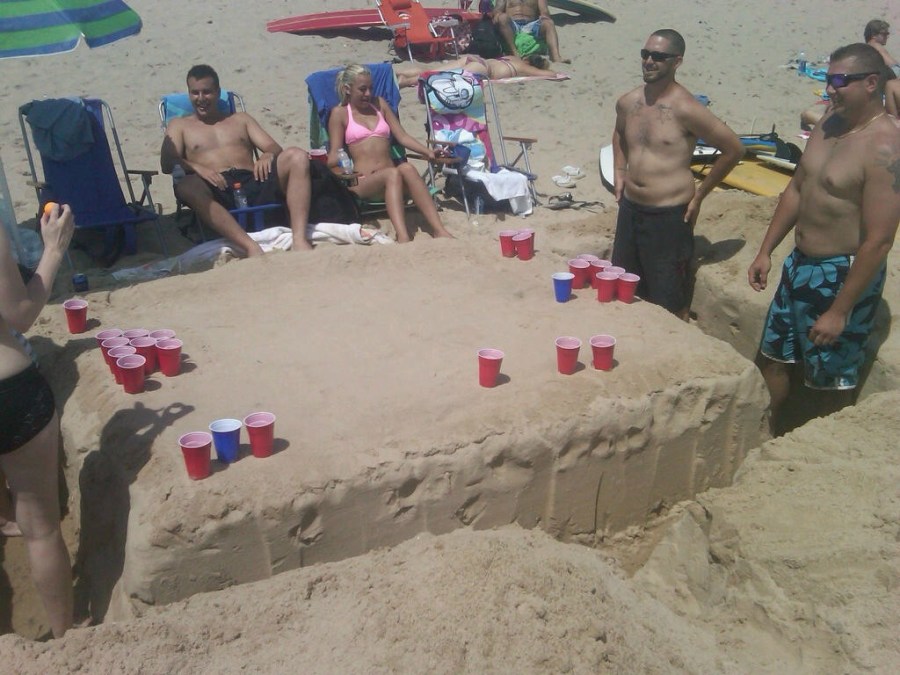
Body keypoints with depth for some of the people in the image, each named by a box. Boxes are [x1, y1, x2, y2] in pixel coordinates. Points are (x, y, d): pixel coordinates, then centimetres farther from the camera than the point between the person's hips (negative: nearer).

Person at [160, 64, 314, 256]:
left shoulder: (240, 119, 31)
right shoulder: (179, 125, 25)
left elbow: (274, 147, 18)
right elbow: (167, 162, 7)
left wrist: (268, 155, -9)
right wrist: (197, 167, -16)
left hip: (254, 184, 2)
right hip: (217, 190, -2)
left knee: (297, 156, -23)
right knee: (186, 187, -37)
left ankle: (299, 238, -38)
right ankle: (250, 247, -51)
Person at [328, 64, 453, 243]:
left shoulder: (379, 104, 23)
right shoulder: (340, 113, 11)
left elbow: (402, 136, 17)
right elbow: (335, 153, 6)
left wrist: (428, 152, 1)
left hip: (390, 178, 3)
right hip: (361, 182, -3)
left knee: (407, 168, -33)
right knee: (393, 174, -36)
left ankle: (439, 230, -47)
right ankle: (402, 237, -57)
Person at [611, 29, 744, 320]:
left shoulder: (685, 109, -16)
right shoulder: (627, 102, 4)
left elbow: (733, 149, -9)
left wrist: (699, 194, -6)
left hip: (669, 216, -6)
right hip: (630, 209, 7)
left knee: (670, 305, 4)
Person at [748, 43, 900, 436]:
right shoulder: (830, 123, 4)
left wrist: (840, 311, -22)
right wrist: (766, 251, 12)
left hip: (843, 276, -9)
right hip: (800, 265, 9)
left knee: (830, 386, 6)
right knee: (772, 360, 19)